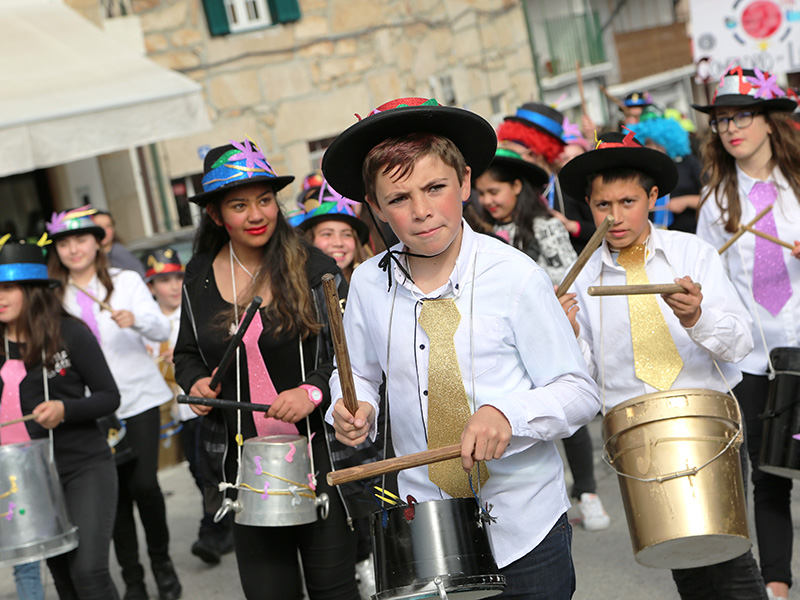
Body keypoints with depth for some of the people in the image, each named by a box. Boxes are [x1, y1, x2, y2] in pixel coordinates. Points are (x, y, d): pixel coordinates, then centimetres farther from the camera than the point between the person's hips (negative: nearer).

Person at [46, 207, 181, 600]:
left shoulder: (126, 281, 3)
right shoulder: (57, 297, 7)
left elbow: (162, 330, -7)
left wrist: (136, 319, -27)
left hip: (138, 397, -2)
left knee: (144, 483, -9)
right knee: (117, 492, 3)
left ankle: (162, 561, 14)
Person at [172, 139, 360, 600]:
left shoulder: (313, 268, -5)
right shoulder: (200, 277, 7)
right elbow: (187, 354, 20)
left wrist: (314, 391, -20)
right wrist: (195, 382, -1)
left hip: (318, 453, -3)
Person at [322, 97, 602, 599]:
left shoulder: (516, 276, -14)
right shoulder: (368, 285, -5)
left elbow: (581, 392, -11)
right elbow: (358, 372, 12)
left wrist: (508, 415, -28)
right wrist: (355, 407, -10)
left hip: (526, 526, -2)